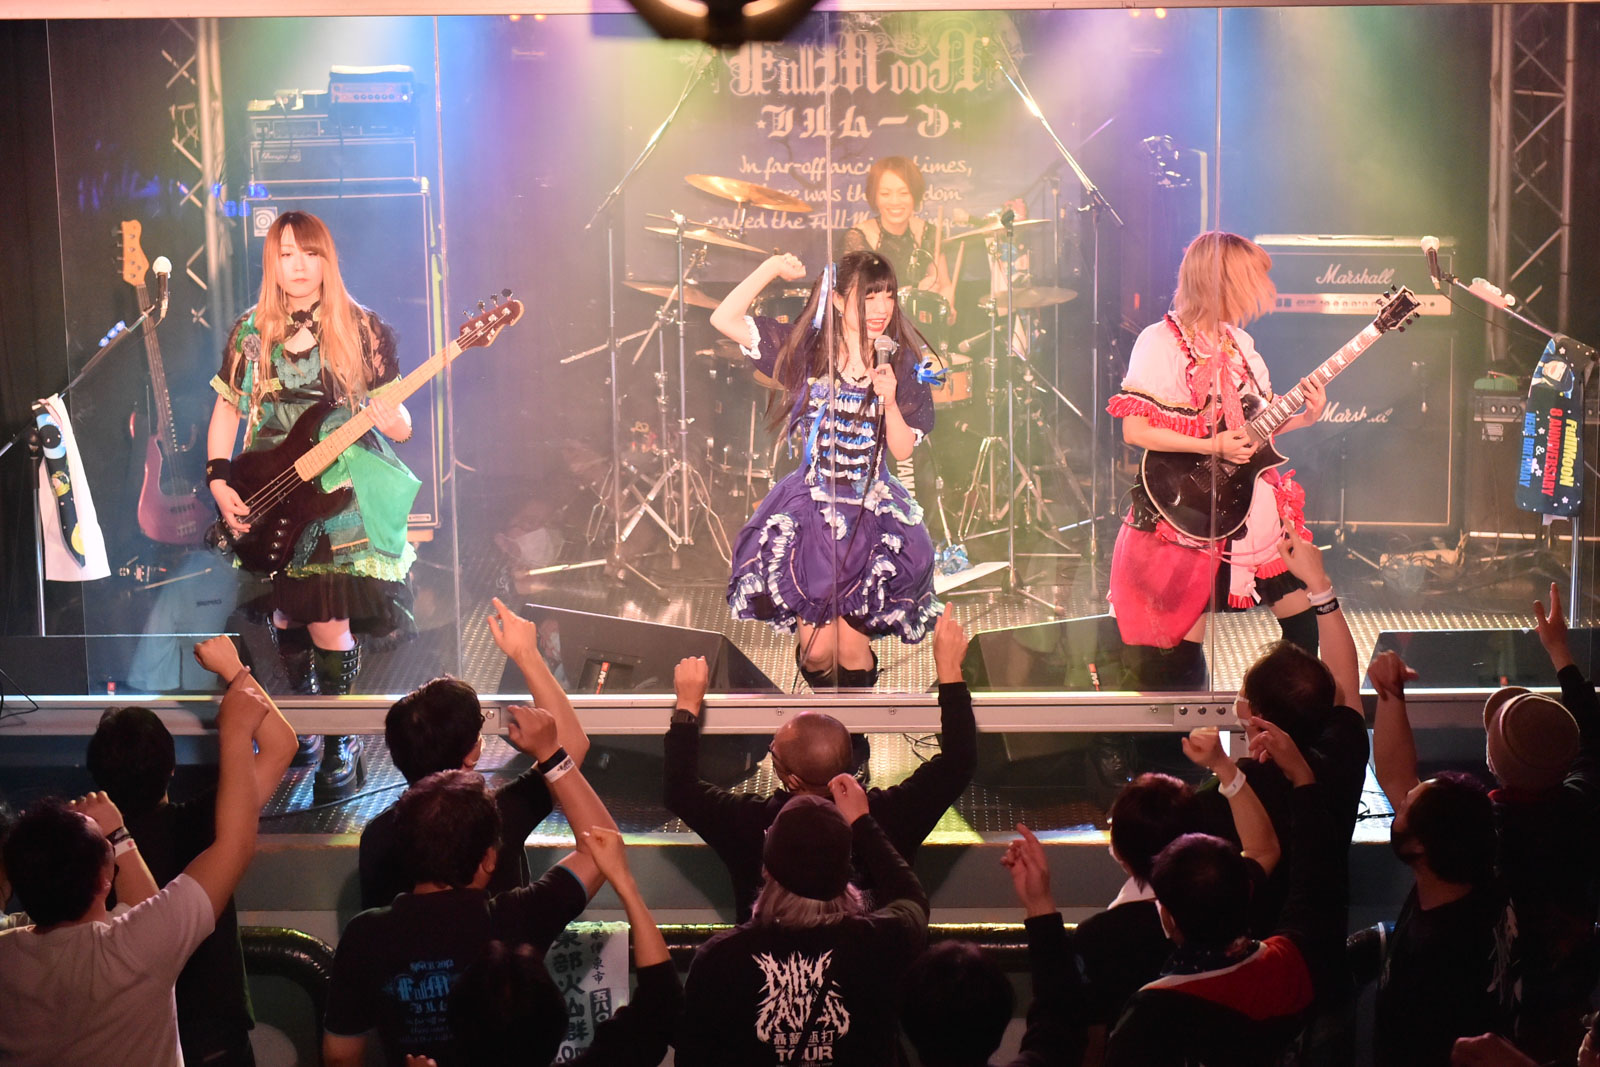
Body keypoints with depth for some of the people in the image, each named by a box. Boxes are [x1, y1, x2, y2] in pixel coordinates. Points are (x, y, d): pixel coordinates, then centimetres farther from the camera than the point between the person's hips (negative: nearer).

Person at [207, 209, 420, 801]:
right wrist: (220, 481, 0)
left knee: (328, 622, -12)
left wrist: (391, 419, -23)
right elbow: (226, 411, 12)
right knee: (287, 616, 10)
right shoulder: (250, 332, 5)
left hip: (342, 494, -3)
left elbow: (399, 421, 0)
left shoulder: (362, 329, -2)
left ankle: (341, 745, 3)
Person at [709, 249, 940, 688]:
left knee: (851, 652, -1)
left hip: (873, 515, 0)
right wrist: (773, 267, -9)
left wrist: (889, 400, -18)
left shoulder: (902, 364, -1)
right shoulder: (805, 349, -3)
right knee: (815, 652, -3)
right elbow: (724, 319, -10)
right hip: (809, 508, 0)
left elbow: (904, 449, -2)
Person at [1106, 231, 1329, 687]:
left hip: (1249, 502, 7)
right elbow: (1135, 430, -18)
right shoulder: (1160, 342, -11)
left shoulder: (1239, 343, 11)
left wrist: (1303, 417, -1)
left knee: (1300, 610, 11)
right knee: (1181, 646, -2)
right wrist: (1214, 446, -22)